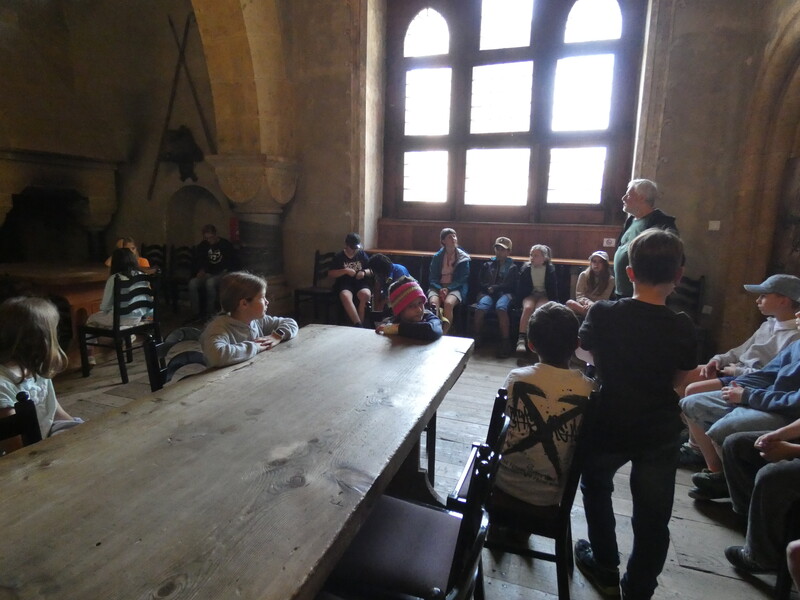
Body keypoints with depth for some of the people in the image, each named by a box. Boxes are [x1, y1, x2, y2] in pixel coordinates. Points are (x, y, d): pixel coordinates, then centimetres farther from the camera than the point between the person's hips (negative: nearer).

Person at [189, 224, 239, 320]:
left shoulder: (226, 245, -2)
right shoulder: (203, 245, 12)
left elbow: (235, 262, 2)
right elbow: (198, 260, 23)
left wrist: (226, 270, -12)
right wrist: (201, 270, 5)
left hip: (222, 274, -5)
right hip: (208, 274, 5)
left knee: (210, 282, -37)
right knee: (192, 283, -25)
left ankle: (210, 313, -25)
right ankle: (196, 314, -21)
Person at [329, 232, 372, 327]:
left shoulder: (362, 254, 14)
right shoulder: (339, 256, 9)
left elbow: (372, 271, 15)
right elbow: (331, 273, 3)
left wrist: (364, 272, -8)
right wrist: (345, 271, -10)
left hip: (360, 283, 2)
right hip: (344, 284, -1)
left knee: (366, 294, -34)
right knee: (345, 296, -37)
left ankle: (361, 322, -24)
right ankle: (358, 324, -39)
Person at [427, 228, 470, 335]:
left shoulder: (464, 258, 6)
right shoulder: (437, 257, 9)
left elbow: (462, 279, 1)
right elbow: (432, 278, 6)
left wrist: (448, 288, -15)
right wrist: (440, 289, -15)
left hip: (455, 288, -1)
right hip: (438, 286, 1)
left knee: (448, 303, -35)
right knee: (434, 303, -33)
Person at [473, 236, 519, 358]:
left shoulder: (512, 267, 19)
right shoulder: (487, 264, 24)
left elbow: (511, 285, 6)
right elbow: (480, 281, 17)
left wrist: (495, 288, -6)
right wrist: (488, 288, -3)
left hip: (504, 294, -1)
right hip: (487, 293, 2)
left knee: (501, 308, -39)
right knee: (480, 308, -35)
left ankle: (505, 342, -36)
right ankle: (476, 339, -18)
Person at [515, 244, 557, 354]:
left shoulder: (550, 269, -2)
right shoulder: (526, 268, 0)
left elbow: (553, 288, 3)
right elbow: (521, 287, 6)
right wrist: (521, 299, -2)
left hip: (544, 295, -1)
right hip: (530, 295, 1)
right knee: (528, 308, -33)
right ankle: (521, 339, -38)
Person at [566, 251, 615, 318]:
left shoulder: (610, 279, 2)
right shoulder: (583, 275, 4)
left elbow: (603, 299, -4)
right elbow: (579, 296, -3)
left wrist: (593, 306, -24)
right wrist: (589, 303, -24)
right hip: (583, 305, 1)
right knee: (569, 302, -33)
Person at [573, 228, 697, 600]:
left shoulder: (603, 314, -16)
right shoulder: (683, 328, -12)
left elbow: (585, 348, 4)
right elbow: (678, 380, 2)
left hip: (607, 426, 0)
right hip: (660, 433, 1)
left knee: (596, 487, 26)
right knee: (652, 517, 16)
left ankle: (605, 569, 38)